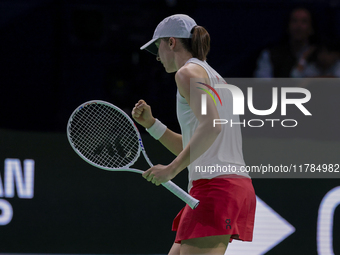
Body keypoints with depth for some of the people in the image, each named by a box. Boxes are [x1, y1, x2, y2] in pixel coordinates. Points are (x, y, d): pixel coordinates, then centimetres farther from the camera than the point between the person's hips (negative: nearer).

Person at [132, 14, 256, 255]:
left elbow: (211, 125, -21)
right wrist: (151, 123, 19)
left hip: (215, 187, -10)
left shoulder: (188, 72, -3)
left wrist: (171, 169, -21)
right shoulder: (214, 77, 26)